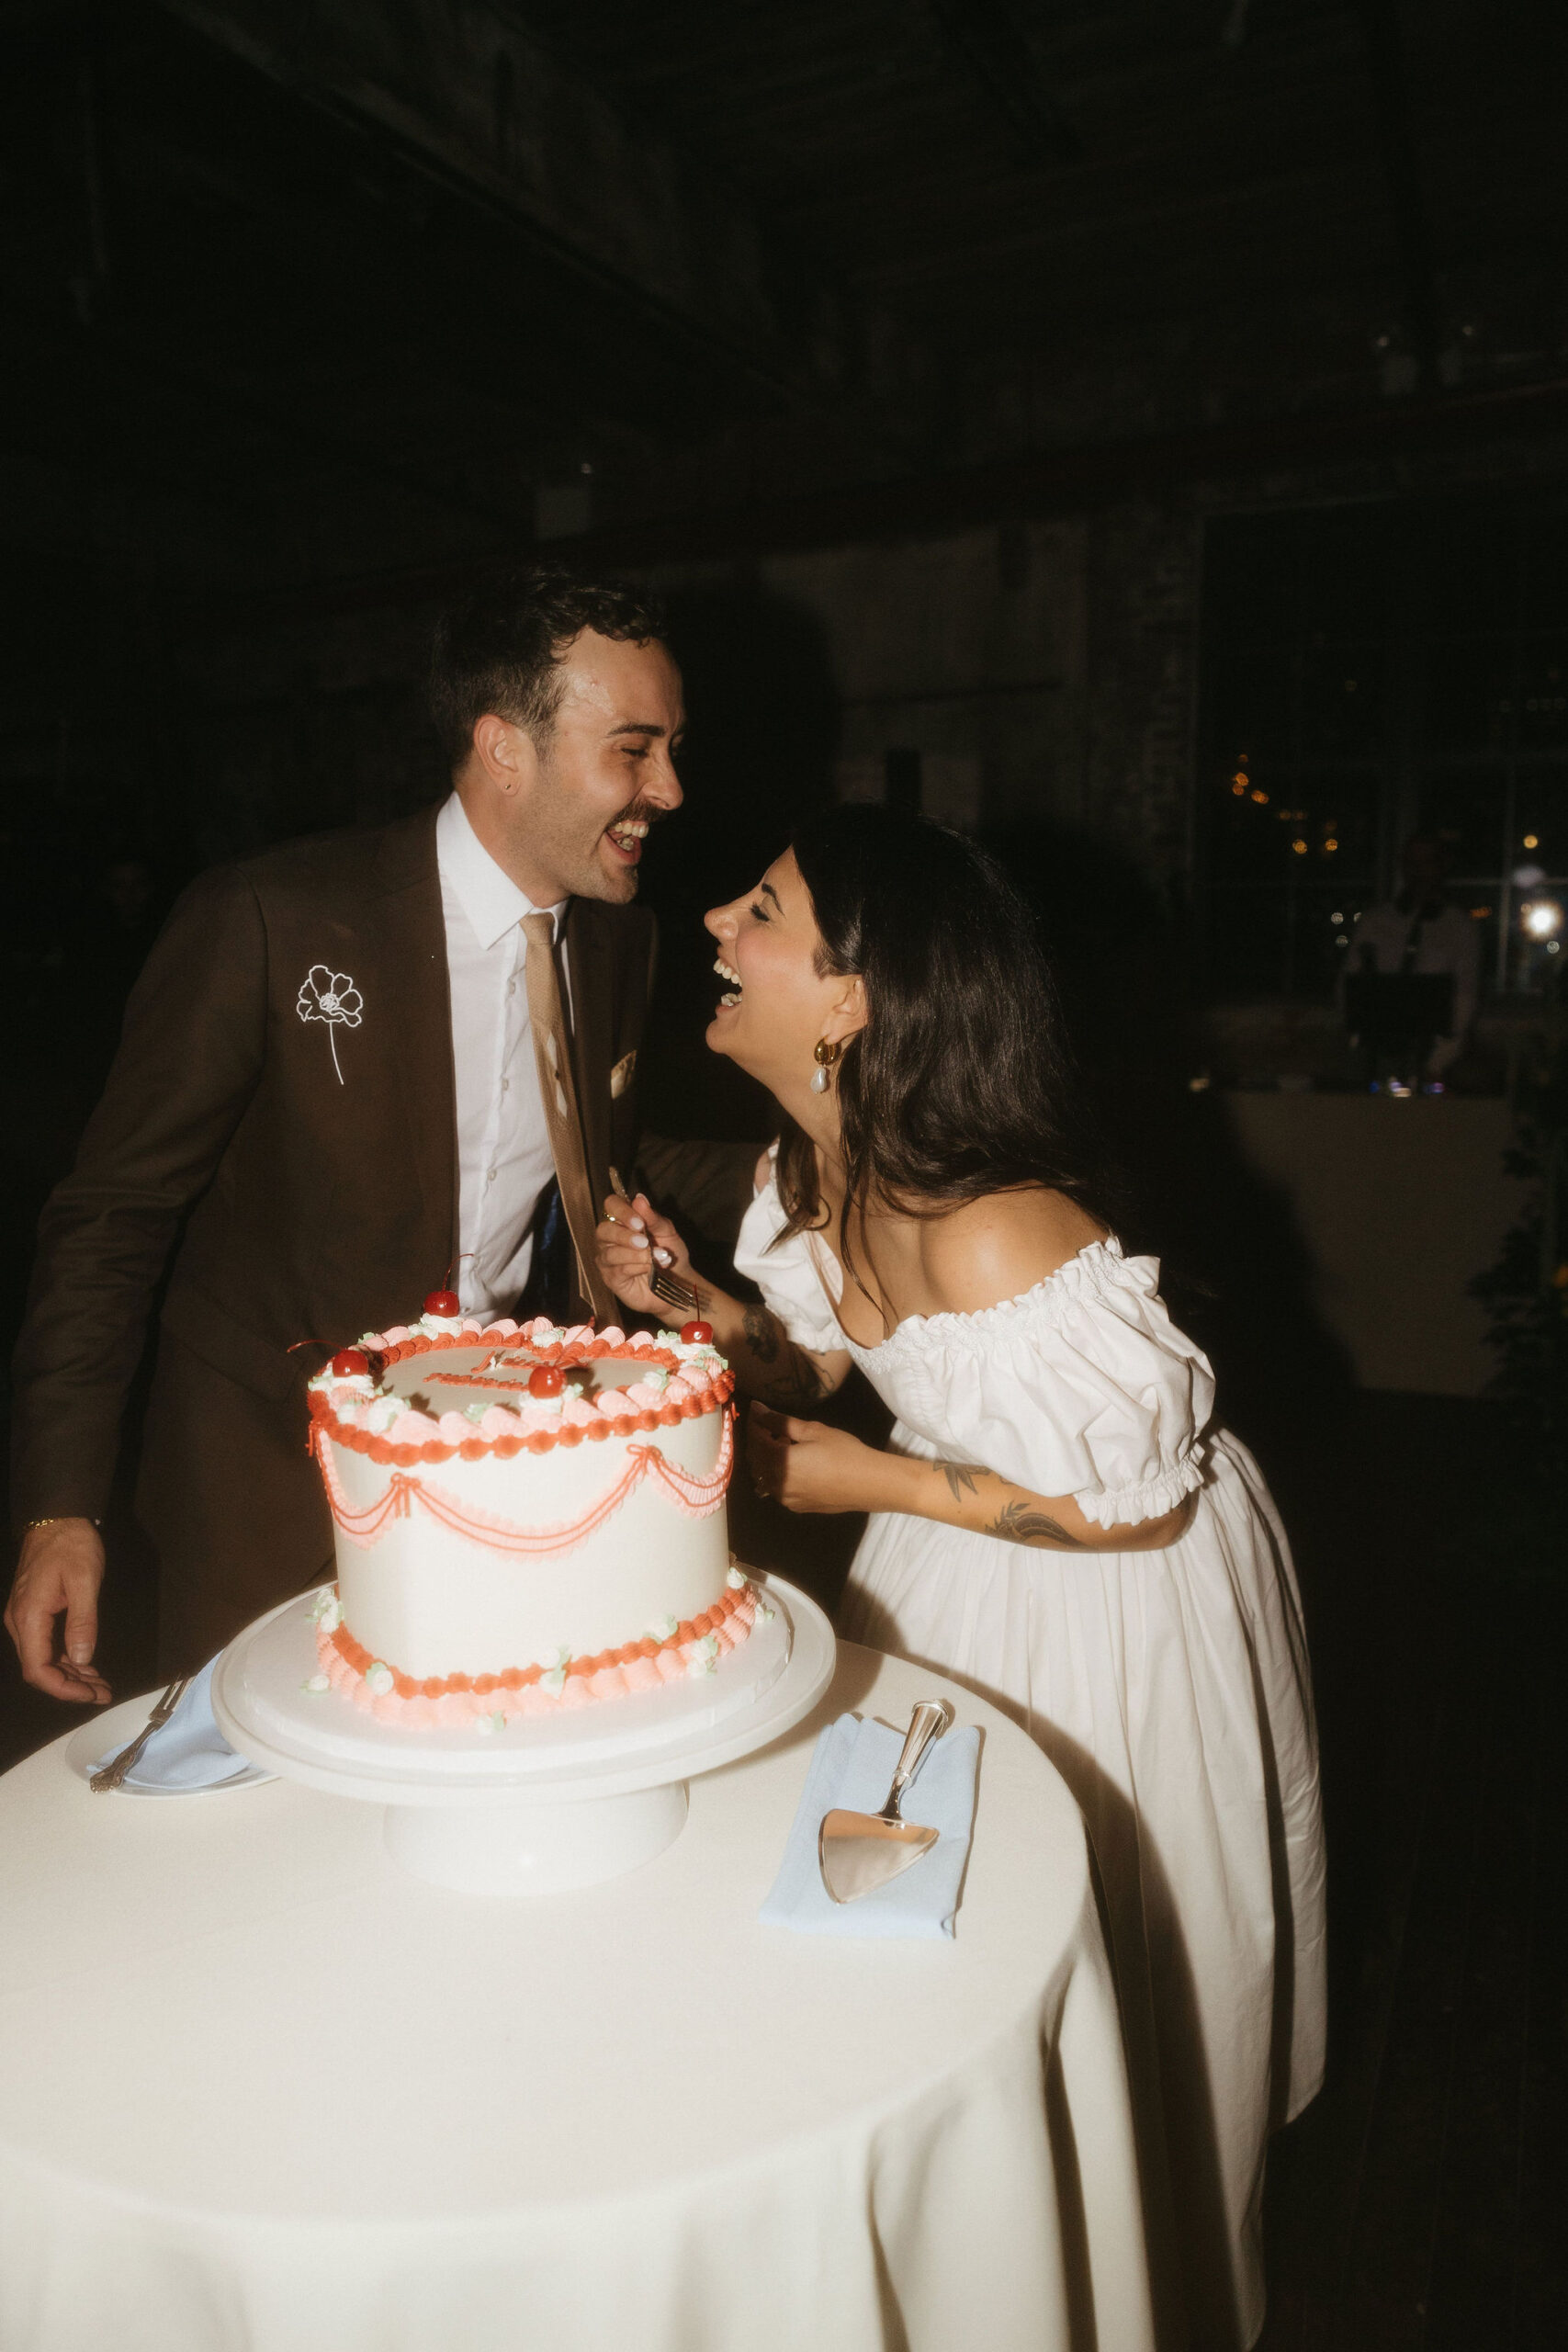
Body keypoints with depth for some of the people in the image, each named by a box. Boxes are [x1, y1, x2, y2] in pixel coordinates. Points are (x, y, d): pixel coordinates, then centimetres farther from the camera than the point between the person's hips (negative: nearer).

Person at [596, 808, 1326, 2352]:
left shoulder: (991, 1240, -39)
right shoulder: (813, 1167, -12)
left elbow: (1141, 1504, -27)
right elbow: (808, 1364, 4)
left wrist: (875, 1484, -24)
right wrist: (683, 1300, -15)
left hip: (1114, 1617, -8)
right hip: (951, 1584, 8)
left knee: (1093, 2004, 17)